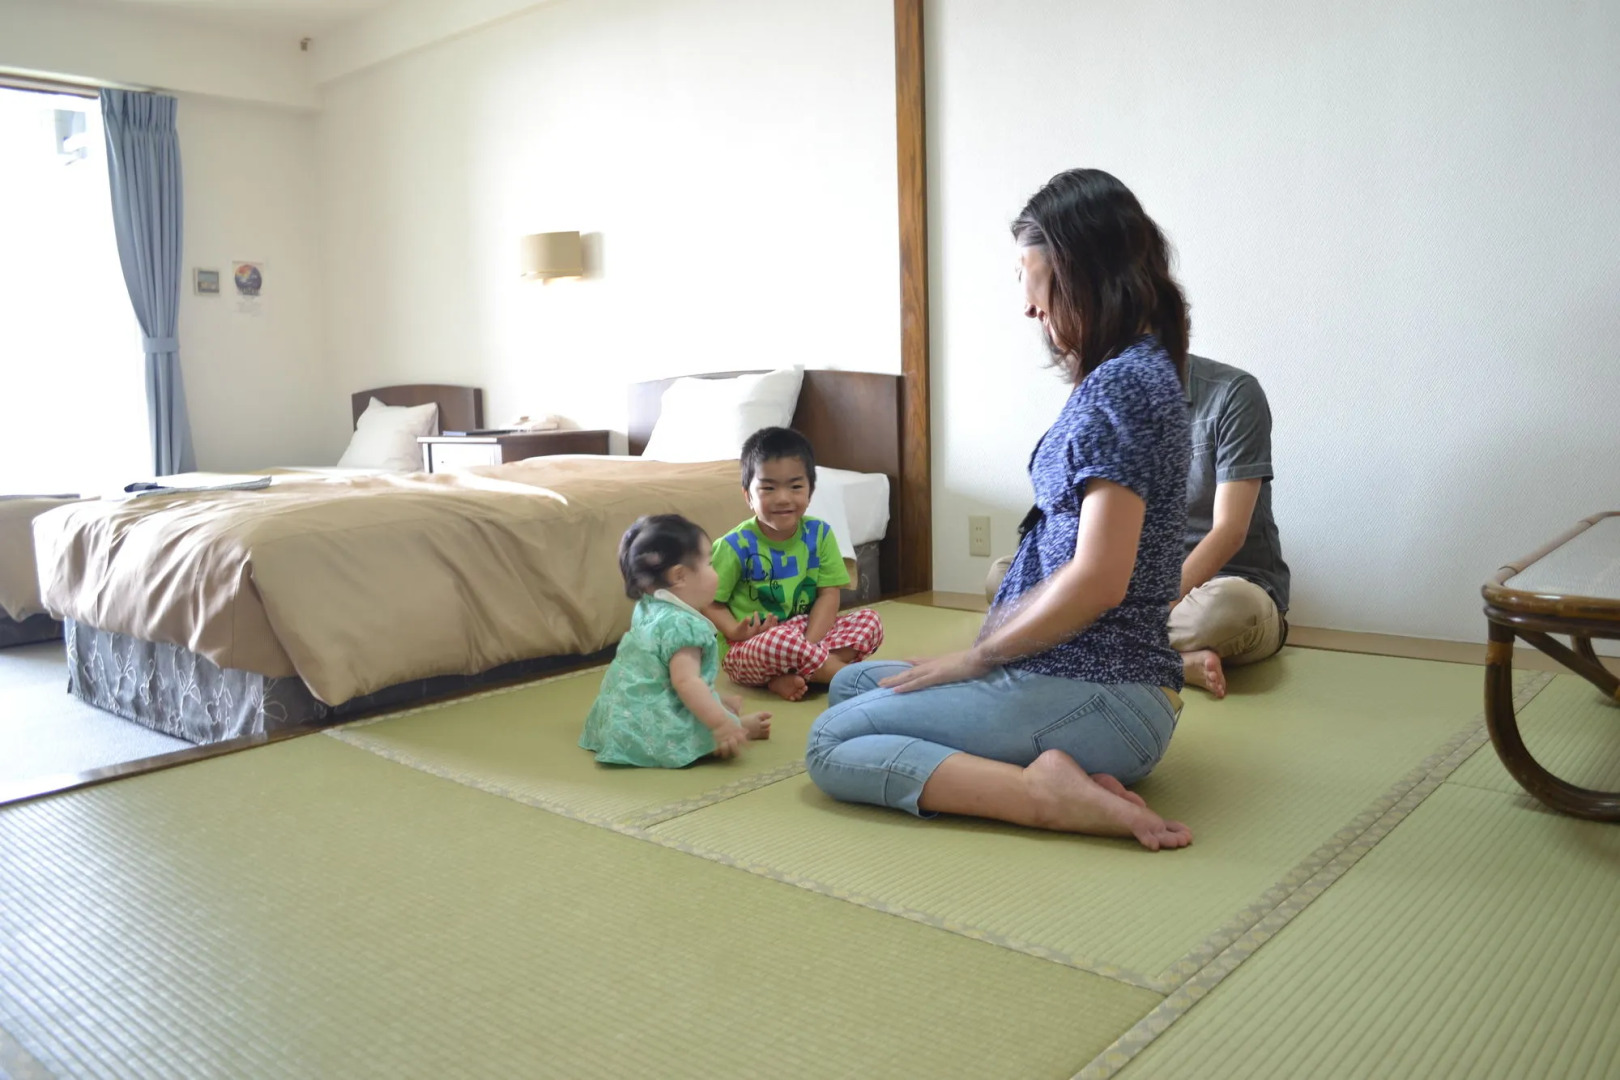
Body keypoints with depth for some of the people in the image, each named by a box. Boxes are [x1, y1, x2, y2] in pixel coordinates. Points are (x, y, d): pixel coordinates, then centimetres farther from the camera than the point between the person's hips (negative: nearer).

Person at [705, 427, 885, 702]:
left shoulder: (819, 534, -2)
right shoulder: (736, 546, -13)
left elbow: (828, 594, -5)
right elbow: (710, 603, -9)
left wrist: (810, 645, -19)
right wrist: (735, 632, -29)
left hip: (809, 632, 6)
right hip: (750, 649, -5)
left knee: (869, 620, -11)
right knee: (781, 641, -38)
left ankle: (790, 678, -23)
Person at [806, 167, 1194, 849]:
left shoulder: (1122, 384, -17)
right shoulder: (1133, 372, 15)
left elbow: (1098, 581, -24)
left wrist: (978, 656, -11)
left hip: (1098, 696, -11)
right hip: (1075, 672, 11)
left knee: (830, 744, -11)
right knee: (850, 682, 19)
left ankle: (1047, 795, -18)